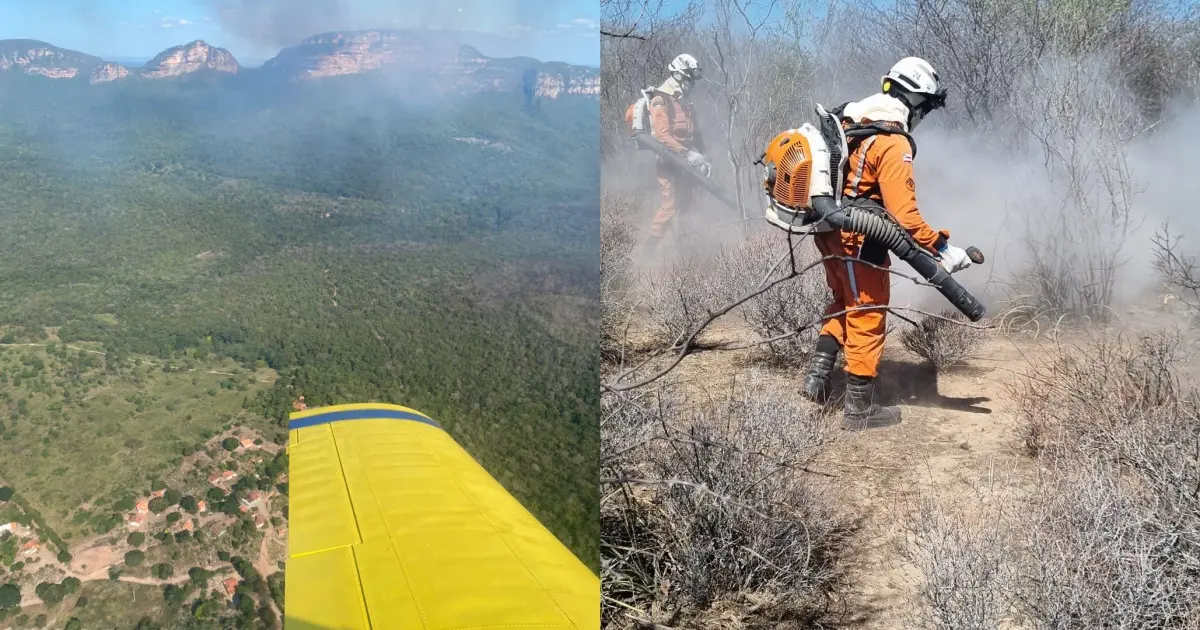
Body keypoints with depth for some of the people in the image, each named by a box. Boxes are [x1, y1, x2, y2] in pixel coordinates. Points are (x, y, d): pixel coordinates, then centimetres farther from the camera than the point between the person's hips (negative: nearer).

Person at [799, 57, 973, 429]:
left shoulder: (848, 120, 6)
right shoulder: (894, 143, -20)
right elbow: (904, 214, -24)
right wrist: (942, 249, -18)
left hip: (829, 232, 8)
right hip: (860, 242, -8)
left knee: (843, 304, 26)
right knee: (867, 319, 4)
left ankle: (818, 371, 20)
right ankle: (859, 409, 13)